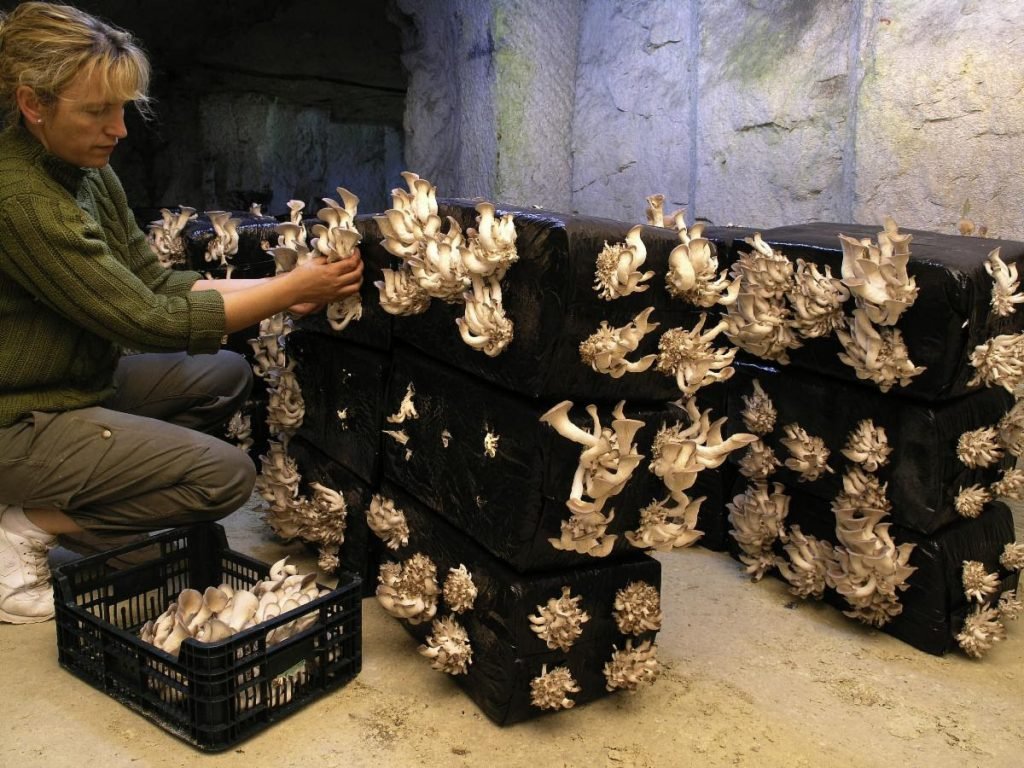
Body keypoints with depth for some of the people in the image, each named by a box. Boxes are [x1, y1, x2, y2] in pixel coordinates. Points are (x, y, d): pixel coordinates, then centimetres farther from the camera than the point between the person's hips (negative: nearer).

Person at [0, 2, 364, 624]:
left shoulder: (89, 174, 1)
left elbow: (159, 283, 3)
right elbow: (147, 321, -24)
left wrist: (284, 290, -8)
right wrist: (293, 287, -21)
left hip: (74, 382, 9)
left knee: (227, 376, 13)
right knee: (226, 475, -15)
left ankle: (55, 493, 8)